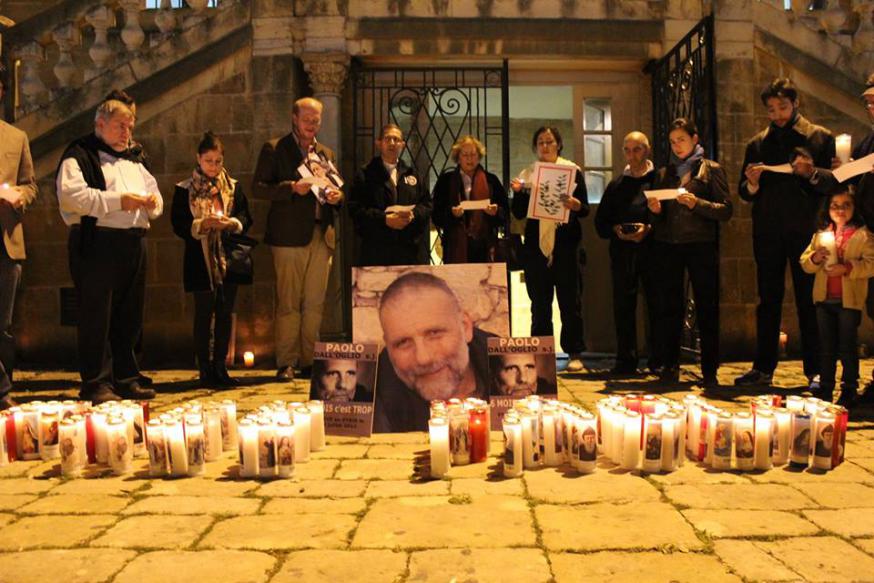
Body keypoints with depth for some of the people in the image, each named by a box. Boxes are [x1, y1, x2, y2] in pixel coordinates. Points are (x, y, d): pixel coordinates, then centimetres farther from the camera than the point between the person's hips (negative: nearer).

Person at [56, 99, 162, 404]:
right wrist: (118, 200, -18)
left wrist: (153, 200, 4)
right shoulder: (79, 156, -1)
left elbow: (152, 190, 28)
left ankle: (125, 379, 20)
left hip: (133, 244, 7)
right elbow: (71, 195, -16)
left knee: (129, 318, 11)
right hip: (97, 244, -7)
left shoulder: (132, 159, 24)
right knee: (97, 316, -4)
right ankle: (96, 384, 3)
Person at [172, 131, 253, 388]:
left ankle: (220, 367, 16)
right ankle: (205, 369, 8)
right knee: (203, 316, 1)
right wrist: (203, 224, -20)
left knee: (225, 314, 7)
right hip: (201, 261, -3)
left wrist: (233, 223, -14)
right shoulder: (184, 190, 1)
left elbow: (246, 218, 6)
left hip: (228, 260, 3)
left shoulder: (233, 187, 9)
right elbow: (178, 226, -5)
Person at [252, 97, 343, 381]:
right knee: (288, 303, -3)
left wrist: (337, 196, 1)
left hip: (321, 236, 5)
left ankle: (309, 361, 12)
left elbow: (335, 188, 25)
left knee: (315, 303, 5)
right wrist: (292, 187, -16)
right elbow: (258, 187, -3)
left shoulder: (326, 153, 21)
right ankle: (286, 364, 4)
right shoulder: (274, 149, 5)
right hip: (289, 235, -4)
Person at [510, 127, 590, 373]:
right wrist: (517, 192, -11)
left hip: (566, 244, -2)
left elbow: (585, 209, 0)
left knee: (570, 301, 0)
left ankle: (575, 353, 7)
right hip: (536, 245, 2)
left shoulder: (572, 170, 4)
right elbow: (519, 213, 7)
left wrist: (576, 205, -21)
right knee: (539, 303, 5)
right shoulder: (527, 174, 11)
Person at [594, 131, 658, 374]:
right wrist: (616, 230, -6)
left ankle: (658, 360, 9)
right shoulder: (616, 185, 16)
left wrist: (649, 229, -17)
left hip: (652, 251, -3)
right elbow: (601, 221, 13)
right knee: (623, 306, 4)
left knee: (656, 305, 0)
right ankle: (626, 359, 12)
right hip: (622, 252, 3)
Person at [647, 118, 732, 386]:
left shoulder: (711, 170, 6)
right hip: (667, 245, 3)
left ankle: (710, 371, 5)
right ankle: (669, 367, 11)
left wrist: (697, 203, -15)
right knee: (668, 307, 3)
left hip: (701, 245, -3)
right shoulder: (664, 173, 17)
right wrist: (655, 210, -3)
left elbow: (725, 210, -2)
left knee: (707, 308, -1)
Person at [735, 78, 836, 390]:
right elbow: (744, 192, 12)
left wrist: (812, 174, -17)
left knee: (809, 302, 0)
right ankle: (763, 367, 12)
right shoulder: (758, 143, 14)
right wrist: (752, 183, -10)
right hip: (768, 232, 3)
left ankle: (816, 371, 6)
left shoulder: (820, 137, 6)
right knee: (768, 302, 7)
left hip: (805, 231, -3)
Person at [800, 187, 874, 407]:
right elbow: (804, 263, 8)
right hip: (824, 298, 4)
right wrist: (815, 258, -12)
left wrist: (848, 268, -24)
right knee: (826, 347, 11)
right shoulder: (820, 235, 10)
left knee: (848, 347, 3)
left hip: (850, 300, -4)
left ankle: (849, 390, 12)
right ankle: (825, 388, 19)